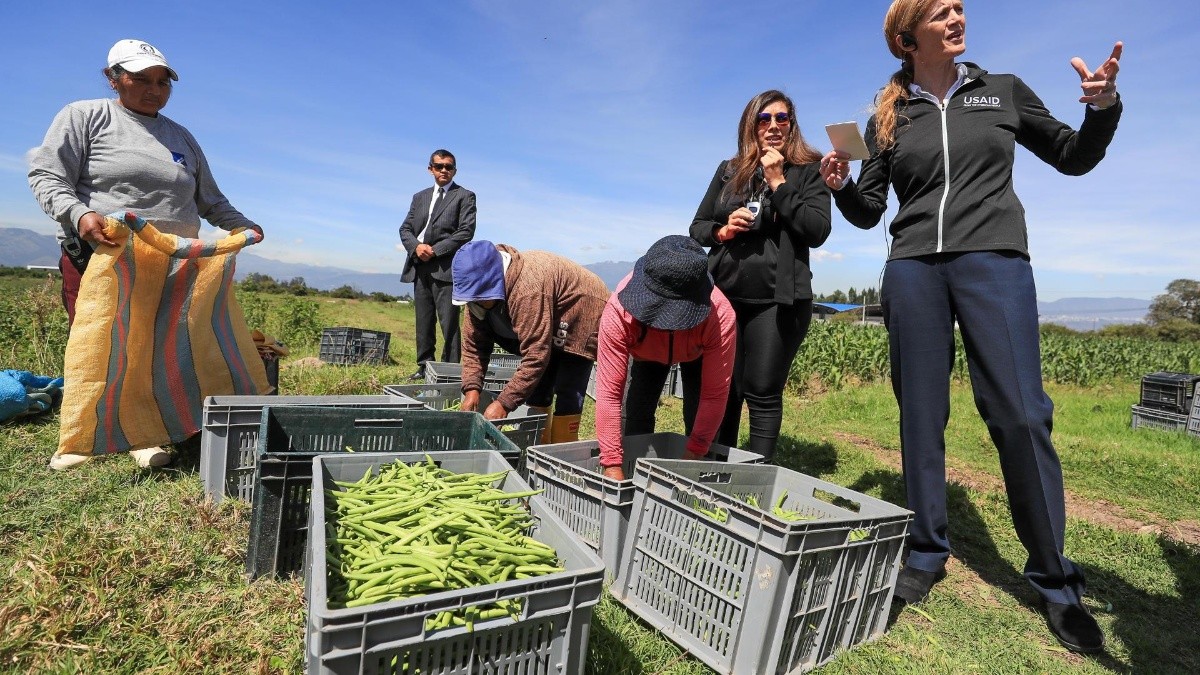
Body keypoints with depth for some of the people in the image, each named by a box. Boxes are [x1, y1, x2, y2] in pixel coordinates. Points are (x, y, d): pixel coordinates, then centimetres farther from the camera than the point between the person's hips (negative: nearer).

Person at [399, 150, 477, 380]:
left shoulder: (465, 196, 6)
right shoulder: (420, 197, 23)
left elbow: (466, 231, -7)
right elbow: (405, 229, 16)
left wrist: (435, 250, -12)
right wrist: (416, 246, -6)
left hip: (445, 267, -6)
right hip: (419, 267, 6)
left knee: (448, 322, -8)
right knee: (423, 321, 8)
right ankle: (424, 366, 15)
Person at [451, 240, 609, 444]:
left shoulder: (528, 290, -41)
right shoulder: (480, 289, -14)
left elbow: (535, 357, -40)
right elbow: (473, 343, -10)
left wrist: (503, 403, -37)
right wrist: (471, 389, -21)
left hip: (583, 320, -8)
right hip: (550, 329, 8)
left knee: (568, 395, -16)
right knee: (536, 389, 8)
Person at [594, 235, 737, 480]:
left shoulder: (721, 316, -43)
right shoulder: (618, 311, -43)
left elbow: (715, 395, -34)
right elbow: (609, 391, -40)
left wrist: (692, 458, -33)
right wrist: (612, 466, -38)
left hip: (698, 355, 0)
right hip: (646, 353, 1)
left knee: (699, 421, -13)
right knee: (634, 416, -9)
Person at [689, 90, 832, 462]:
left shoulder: (808, 172, 5)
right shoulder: (729, 171, 14)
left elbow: (817, 231, -8)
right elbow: (697, 228, 15)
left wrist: (778, 182, -8)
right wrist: (722, 231, -7)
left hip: (777, 300, -3)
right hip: (723, 295, 3)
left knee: (763, 394, 0)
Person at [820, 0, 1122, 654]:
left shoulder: (1003, 91, 14)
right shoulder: (887, 119, 13)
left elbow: (1074, 157, 18)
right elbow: (868, 212, 13)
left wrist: (1102, 107, -2)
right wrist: (840, 185, -7)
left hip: (994, 261, -1)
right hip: (913, 269, 1)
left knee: (1021, 414, -8)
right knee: (920, 414, 1)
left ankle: (1054, 579, 7)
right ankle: (927, 551, 14)